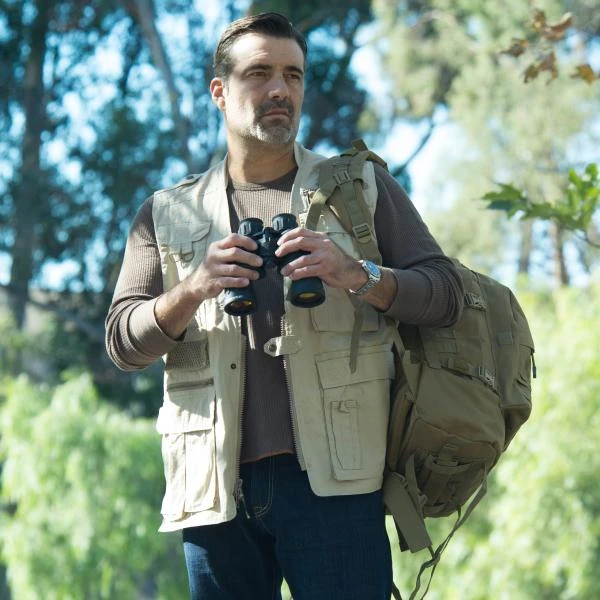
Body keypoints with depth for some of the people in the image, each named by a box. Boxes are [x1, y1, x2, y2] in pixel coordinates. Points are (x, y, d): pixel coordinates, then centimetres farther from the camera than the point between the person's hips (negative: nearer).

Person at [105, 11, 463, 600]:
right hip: (217, 485, 2)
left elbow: (445, 291, 6)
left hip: (332, 478, -2)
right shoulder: (167, 214, 16)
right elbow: (122, 341, 9)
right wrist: (193, 291, -11)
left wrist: (356, 277, -14)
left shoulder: (363, 186, 13)